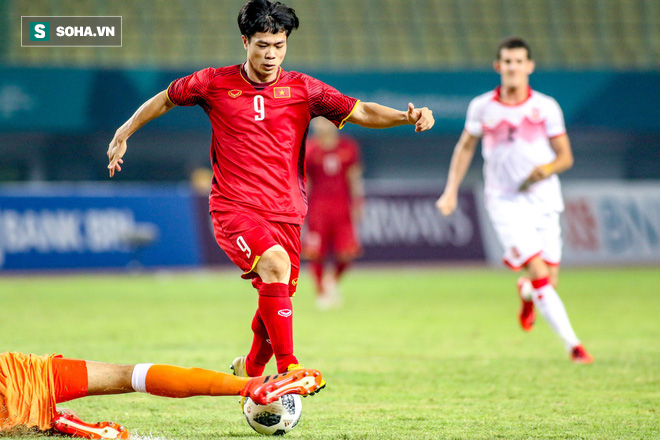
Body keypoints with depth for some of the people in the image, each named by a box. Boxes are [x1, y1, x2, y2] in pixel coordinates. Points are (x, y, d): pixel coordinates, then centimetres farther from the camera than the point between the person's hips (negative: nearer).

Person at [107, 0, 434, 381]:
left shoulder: (301, 89, 3)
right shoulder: (215, 83, 2)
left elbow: (361, 112, -3)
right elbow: (165, 100, 18)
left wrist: (407, 117, -19)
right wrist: (123, 135, 19)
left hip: (285, 213, 3)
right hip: (233, 207, -3)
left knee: (275, 303, 7)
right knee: (275, 263, -31)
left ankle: (250, 369, 39)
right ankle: (288, 370, -34)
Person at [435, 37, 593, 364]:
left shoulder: (546, 107, 0)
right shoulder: (482, 107, 2)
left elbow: (565, 156, 4)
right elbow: (466, 147, 17)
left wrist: (547, 168, -18)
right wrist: (451, 190, 12)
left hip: (543, 201, 2)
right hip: (505, 202, -2)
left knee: (548, 283, 2)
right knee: (539, 273, -17)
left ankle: (526, 293, 40)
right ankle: (572, 345, -13)